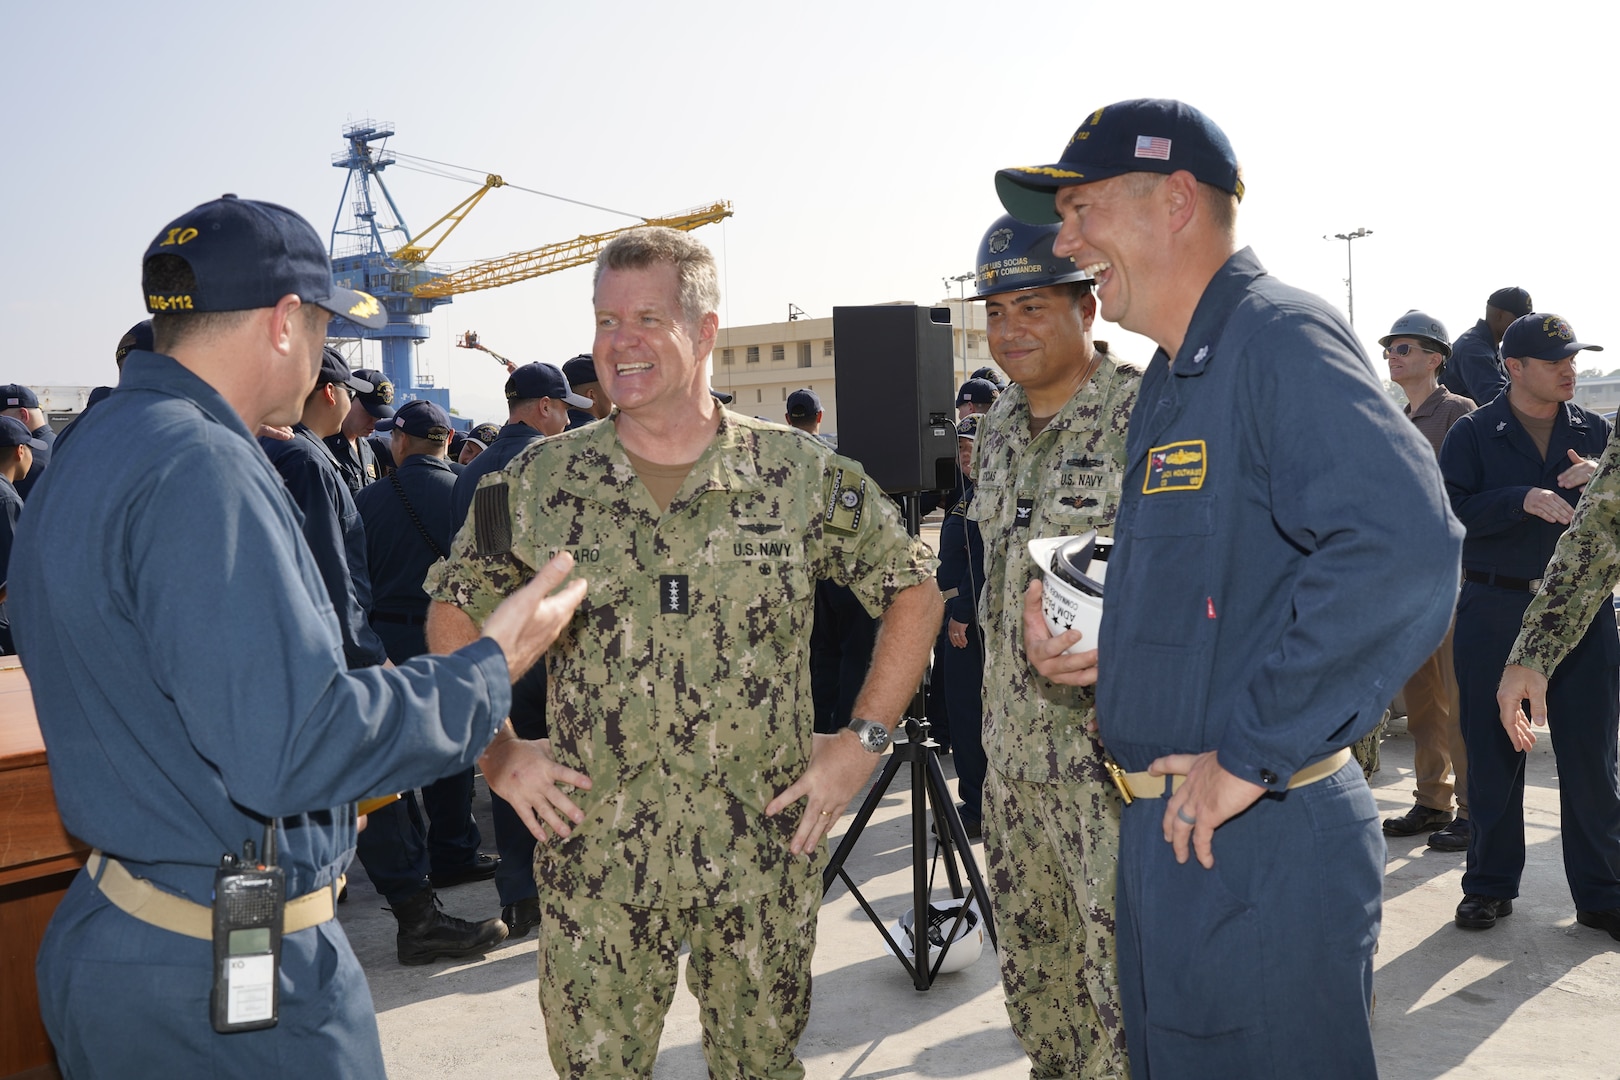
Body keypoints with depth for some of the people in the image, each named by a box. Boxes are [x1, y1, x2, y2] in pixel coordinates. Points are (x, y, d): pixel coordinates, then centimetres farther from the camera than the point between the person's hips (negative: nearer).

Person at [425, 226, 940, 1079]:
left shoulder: (803, 476, -4)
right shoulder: (538, 484, -1)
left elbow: (913, 590, 6)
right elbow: (453, 610, 11)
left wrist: (863, 739, -1)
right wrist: (500, 753, 2)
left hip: (766, 855, 0)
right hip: (596, 860, 0)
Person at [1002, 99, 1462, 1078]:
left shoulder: (1282, 338, -17)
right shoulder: (1175, 377, 14)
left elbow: (1403, 548, -33)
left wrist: (1254, 755, -27)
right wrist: (1104, 650, 5)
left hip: (1261, 846, -10)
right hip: (1164, 831, 10)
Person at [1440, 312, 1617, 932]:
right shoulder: (1473, 434, 2)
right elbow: (1452, 509, -11)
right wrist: (1524, 501, -21)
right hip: (1494, 612, -2)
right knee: (1493, 751, 5)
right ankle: (1490, 885, 18)